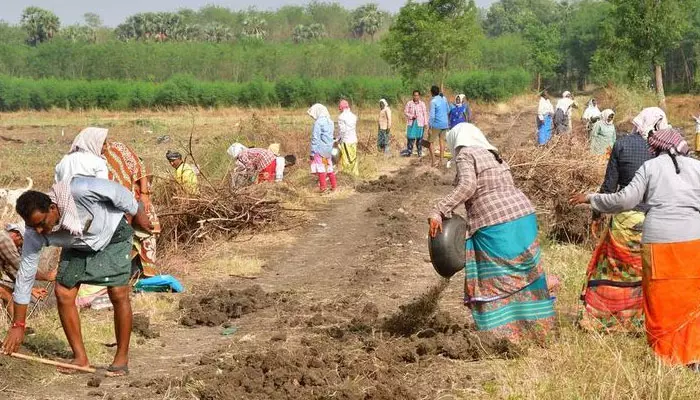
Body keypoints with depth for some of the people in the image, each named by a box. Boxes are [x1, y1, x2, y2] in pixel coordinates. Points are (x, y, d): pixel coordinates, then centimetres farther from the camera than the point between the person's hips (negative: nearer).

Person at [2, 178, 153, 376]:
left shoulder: (77, 191, -42)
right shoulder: (34, 234, -26)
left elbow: (115, 191, -24)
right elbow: (25, 275, -18)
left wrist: (137, 213, -7)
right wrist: (18, 325, -16)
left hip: (112, 235, -4)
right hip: (78, 247, 4)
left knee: (119, 294, -12)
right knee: (63, 293, -8)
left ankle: (122, 358, 1)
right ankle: (80, 358, 3)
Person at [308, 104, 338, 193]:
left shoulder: (318, 123, -14)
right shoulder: (330, 122, 8)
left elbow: (315, 139, -14)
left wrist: (312, 152, -10)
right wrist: (330, 148, 18)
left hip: (320, 149, -7)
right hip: (329, 149, 7)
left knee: (320, 168, 0)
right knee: (329, 167, 16)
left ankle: (323, 187, -1)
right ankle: (334, 185, 20)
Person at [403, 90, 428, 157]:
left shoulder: (422, 104, 5)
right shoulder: (409, 103, 4)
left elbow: (425, 114, 5)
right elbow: (405, 112, 4)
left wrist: (426, 123, 0)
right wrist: (411, 116, -12)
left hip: (420, 123, 0)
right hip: (411, 123, 0)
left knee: (419, 138, 2)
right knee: (410, 137, -4)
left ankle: (420, 152, 10)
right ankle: (409, 151, 2)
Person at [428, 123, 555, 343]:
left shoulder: (465, 155, -2)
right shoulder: (493, 155, 21)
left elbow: (467, 187, -17)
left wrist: (439, 211, -19)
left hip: (495, 226, -8)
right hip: (523, 217, 8)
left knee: (492, 283, 1)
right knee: (525, 274, 16)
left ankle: (502, 332, 0)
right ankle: (534, 323, 25)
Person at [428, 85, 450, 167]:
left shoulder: (433, 101, -16)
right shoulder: (444, 98, 4)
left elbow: (432, 115, -17)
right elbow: (448, 110, 15)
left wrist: (430, 127, -12)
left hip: (436, 124, -6)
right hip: (445, 124, 6)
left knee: (431, 142, 4)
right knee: (442, 141, 13)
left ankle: (433, 162, 0)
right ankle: (440, 161, 16)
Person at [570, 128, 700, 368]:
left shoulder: (650, 167, 5)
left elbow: (625, 199, 1)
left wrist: (590, 198, 12)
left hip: (659, 240, -1)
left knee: (661, 302, 8)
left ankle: (664, 356, 12)